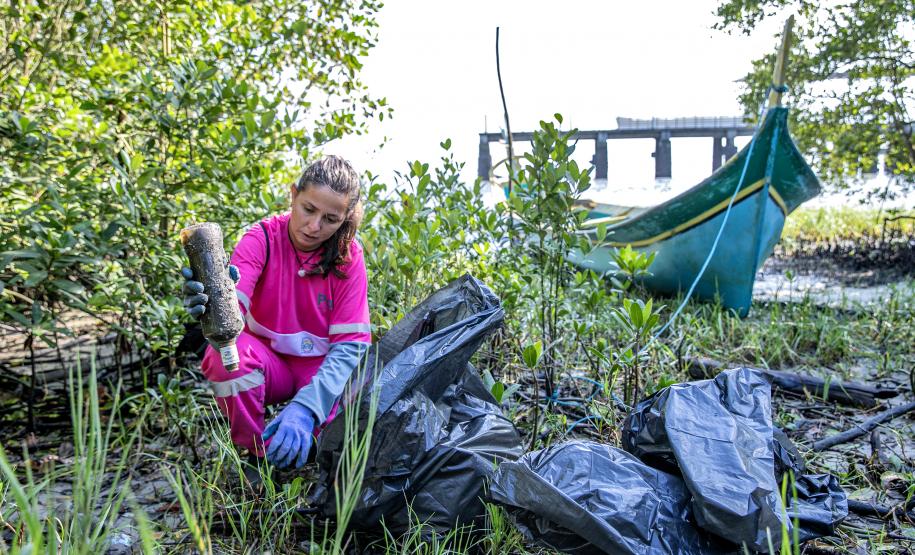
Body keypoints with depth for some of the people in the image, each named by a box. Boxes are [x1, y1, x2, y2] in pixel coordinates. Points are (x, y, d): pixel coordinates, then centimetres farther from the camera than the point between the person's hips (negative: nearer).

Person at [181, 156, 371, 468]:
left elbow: (351, 343, -18)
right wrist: (210, 303, -58)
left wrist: (306, 407, -33)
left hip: (319, 368, 1)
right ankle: (257, 456, -10)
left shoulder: (348, 256, -12)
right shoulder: (263, 238, -14)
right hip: (268, 362, 0)